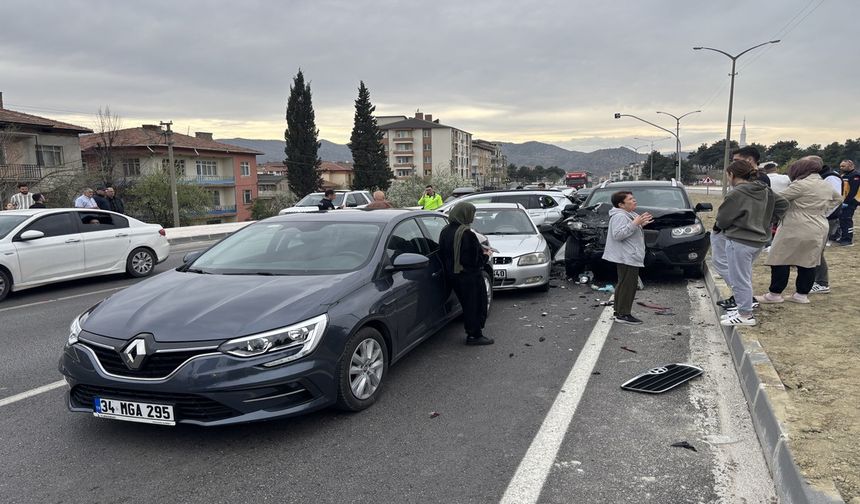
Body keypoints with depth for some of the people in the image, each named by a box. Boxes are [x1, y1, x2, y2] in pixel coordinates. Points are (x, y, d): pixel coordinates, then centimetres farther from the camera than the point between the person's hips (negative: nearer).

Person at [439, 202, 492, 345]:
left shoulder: (445, 231, 1)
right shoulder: (467, 234, -24)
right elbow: (476, 258, -21)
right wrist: (486, 255, 1)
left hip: (452, 275, 8)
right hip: (469, 276, -8)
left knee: (467, 303, 20)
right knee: (476, 304, 7)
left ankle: (471, 332, 30)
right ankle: (474, 335, 14)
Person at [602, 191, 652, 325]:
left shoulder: (629, 214, 20)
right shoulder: (619, 216, -15)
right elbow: (618, 234, -26)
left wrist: (642, 224, 15)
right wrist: (634, 224, -26)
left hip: (630, 257, 11)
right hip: (626, 257, -11)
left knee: (624, 285, 14)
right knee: (627, 285, -11)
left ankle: (619, 312, 21)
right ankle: (623, 315, -9)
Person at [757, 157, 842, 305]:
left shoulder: (801, 184, -15)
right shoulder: (827, 186, 12)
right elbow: (837, 198, 31)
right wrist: (823, 210, 22)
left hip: (796, 230, -8)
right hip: (818, 230, 8)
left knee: (780, 260, 0)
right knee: (808, 262, 12)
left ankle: (775, 294, 4)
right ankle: (802, 294, 17)